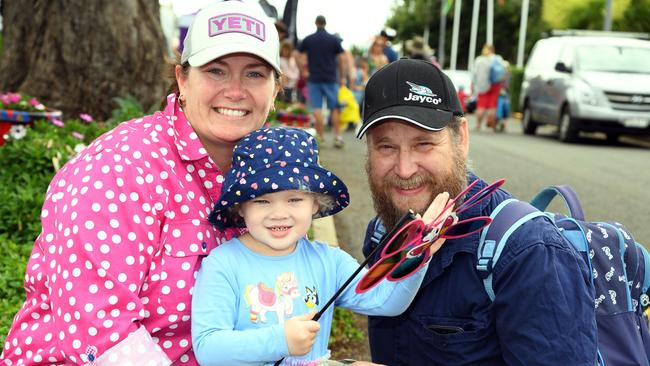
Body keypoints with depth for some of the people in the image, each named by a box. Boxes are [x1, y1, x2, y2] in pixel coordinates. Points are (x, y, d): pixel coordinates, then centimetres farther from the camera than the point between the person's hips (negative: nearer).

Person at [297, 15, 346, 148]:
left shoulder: (307, 40, 2)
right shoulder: (334, 40, 1)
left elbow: (300, 56, -1)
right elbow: (342, 59, -1)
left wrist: (305, 71, 9)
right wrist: (342, 77, 5)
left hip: (314, 78, 0)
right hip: (331, 78, 0)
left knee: (317, 108, 1)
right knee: (334, 108, 7)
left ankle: (321, 137, -1)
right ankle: (337, 136, 4)